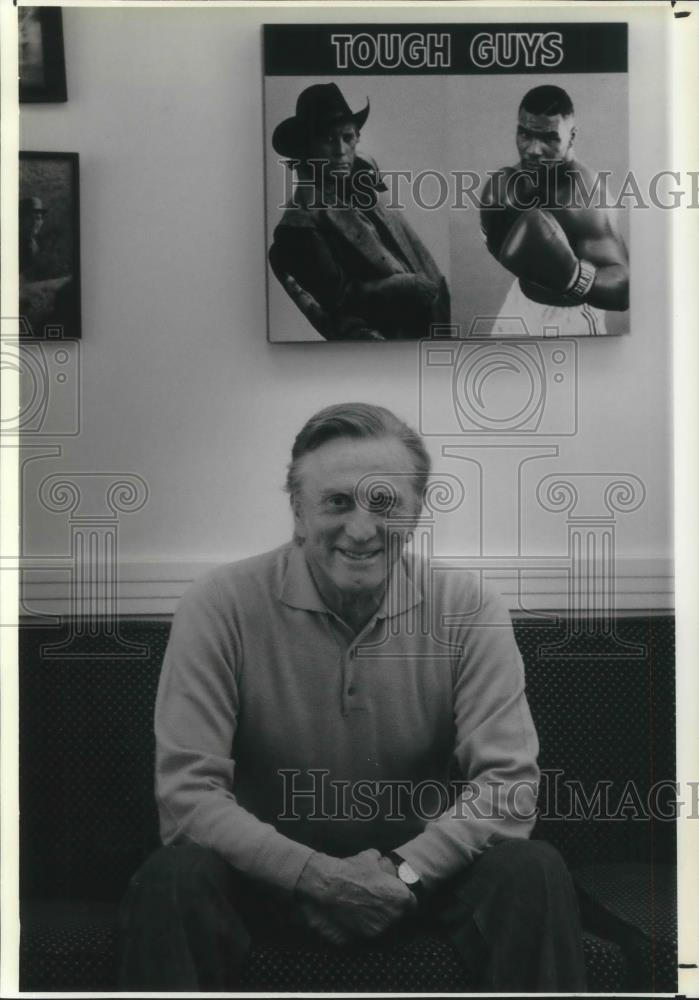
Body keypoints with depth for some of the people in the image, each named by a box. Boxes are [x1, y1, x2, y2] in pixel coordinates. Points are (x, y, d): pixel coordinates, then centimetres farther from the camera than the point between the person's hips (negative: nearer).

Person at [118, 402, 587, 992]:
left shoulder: (467, 610, -8)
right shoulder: (222, 606, -13)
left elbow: (509, 783, -11)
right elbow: (186, 790, -16)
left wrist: (404, 869, -23)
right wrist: (317, 876, -24)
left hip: (421, 869, 1)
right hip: (271, 872, -1)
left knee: (533, 872, -26)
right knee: (173, 880, -30)